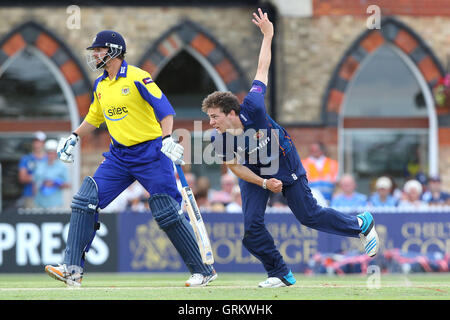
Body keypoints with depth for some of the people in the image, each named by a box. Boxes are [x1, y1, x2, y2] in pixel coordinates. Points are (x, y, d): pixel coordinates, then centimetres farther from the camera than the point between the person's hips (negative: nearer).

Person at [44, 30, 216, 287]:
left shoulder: (137, 78, -11)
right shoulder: (100, 85, 11)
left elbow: (165, 109, -18)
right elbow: (94, 118, 27)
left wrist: (167, 138, -32)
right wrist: (74, 138, 16)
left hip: (151, 154, -7)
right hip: (119, 155, 7)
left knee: (168, 213, -8)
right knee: (85, 200, -7)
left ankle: (204, 271, 4)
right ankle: (73, 270, -7)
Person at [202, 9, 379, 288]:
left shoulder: (251, 109, -34)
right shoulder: (219, 139, -25)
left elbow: (262, 71, -21)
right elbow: (236, 167, -10)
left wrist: (268, 36, -16)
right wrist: (264, 183, -22)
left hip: (286, 165, -2)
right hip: (254, 174, 3)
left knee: (309, 215, 7)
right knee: (251, 226, -11)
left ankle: (361, 224, 30)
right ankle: (281, 274, 5)